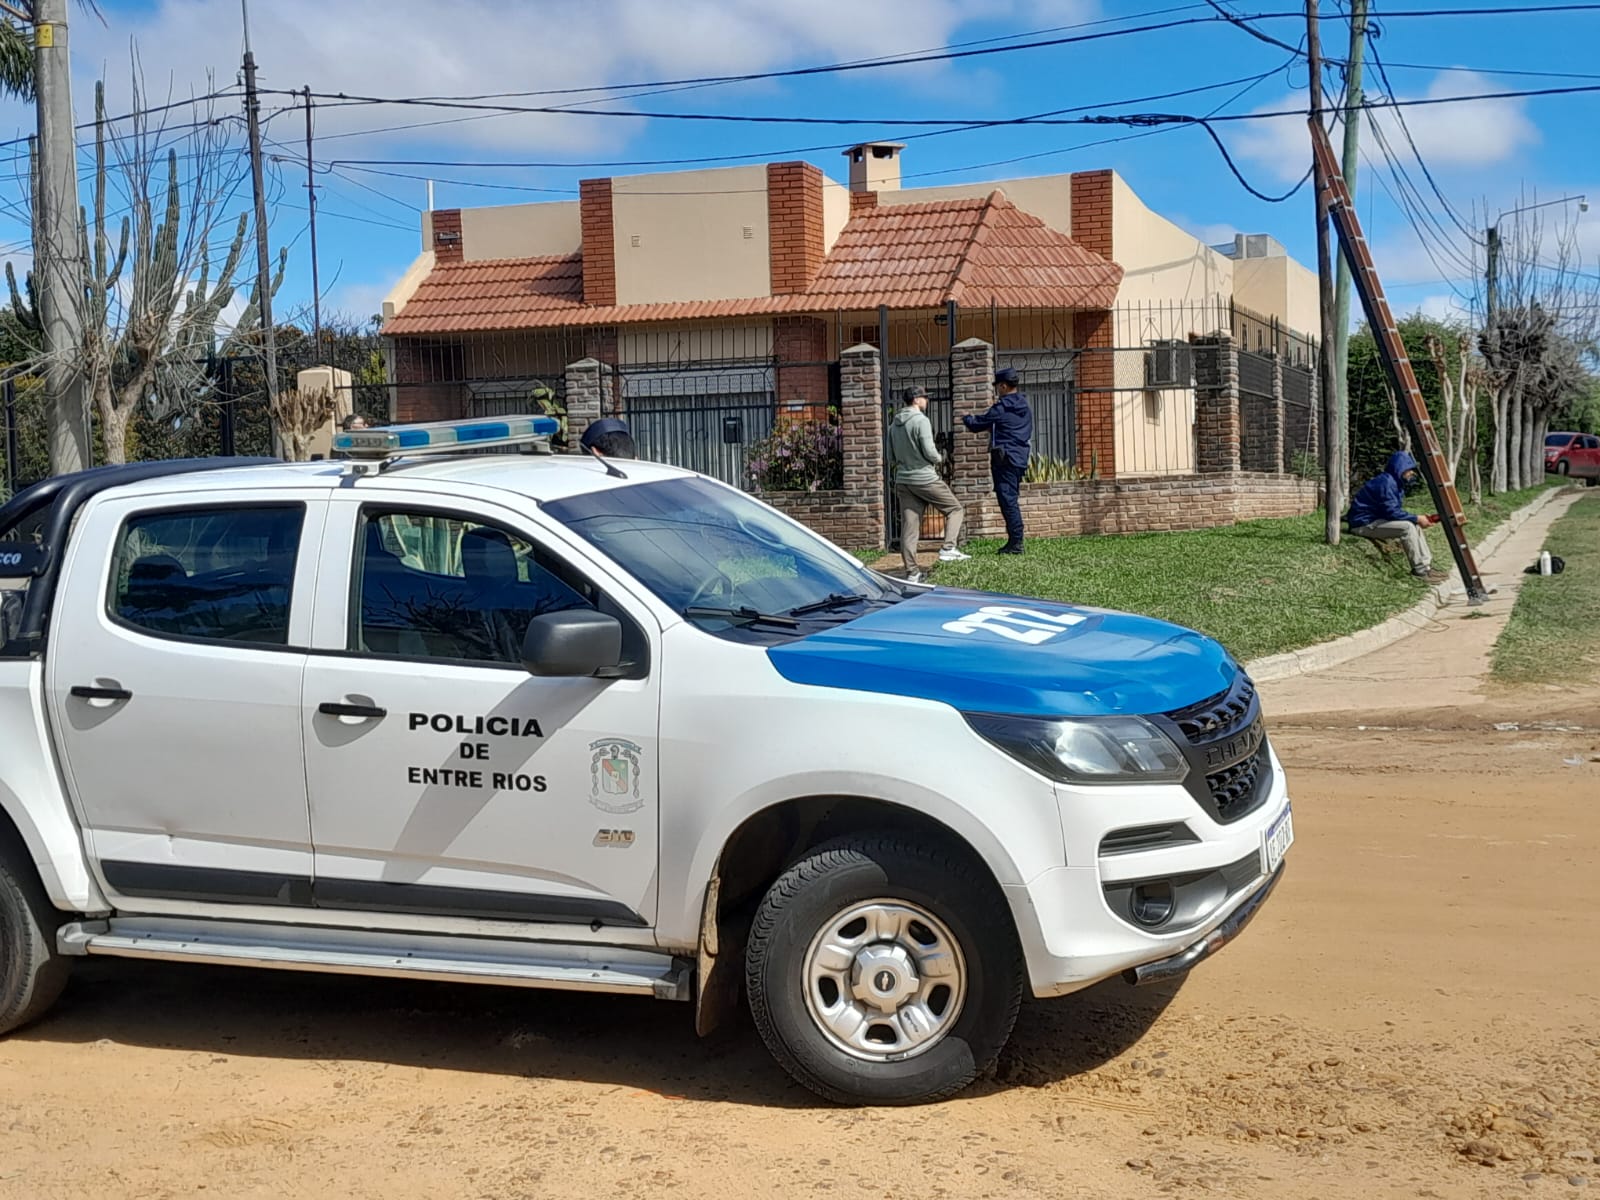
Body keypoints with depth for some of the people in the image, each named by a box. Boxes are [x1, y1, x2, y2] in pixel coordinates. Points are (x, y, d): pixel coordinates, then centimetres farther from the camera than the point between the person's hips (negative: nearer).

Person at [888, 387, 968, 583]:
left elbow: (891, 459, 15)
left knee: (909, 527, 4)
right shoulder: (921, 420, -11)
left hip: (902, 481, 7)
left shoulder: (894, 424, 12)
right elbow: (929, 451, -16)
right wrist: (939, 458, 3)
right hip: (925, 478, -7)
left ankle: (912, 571, 4)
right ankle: (948, 548, -3)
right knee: (955, 508, 10)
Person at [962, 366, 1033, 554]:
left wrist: (966, 419, 19)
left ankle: (1016, 542, -12)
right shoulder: (1025, 408, 14)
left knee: (1008, 500, -9)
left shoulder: (1001, 408, -11)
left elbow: (977, 424, -5)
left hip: (1004, 459, -8)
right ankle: (1015, 541, 13)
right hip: (1020, 459, 8)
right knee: (1012, 500, 13)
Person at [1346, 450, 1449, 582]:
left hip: (1376, 519, 11)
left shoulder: (1396, 483, 12)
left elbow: (1396, 511, 13)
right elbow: (1392, 512, -25)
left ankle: (1426, 566, 4)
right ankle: (1419, 570, -17)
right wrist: (1417, 518, -17)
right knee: (1407, 527, -23)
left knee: (1415, 526, 6)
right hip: (1363, 523, -11)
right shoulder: (1386, 482, -20)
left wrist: (1418, 519, -2)